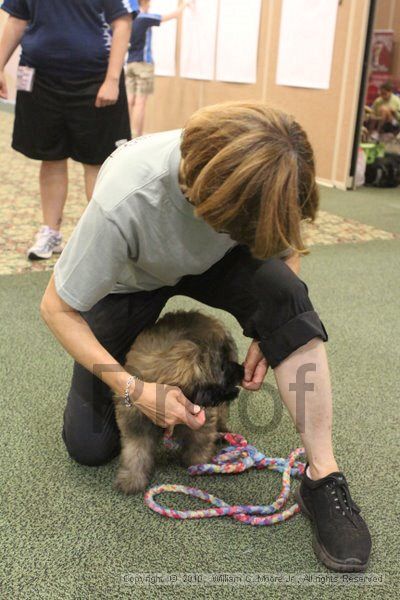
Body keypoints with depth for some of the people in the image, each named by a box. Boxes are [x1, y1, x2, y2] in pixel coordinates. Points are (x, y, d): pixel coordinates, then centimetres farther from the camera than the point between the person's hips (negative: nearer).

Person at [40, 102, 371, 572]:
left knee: (285, 292, -33)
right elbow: (57, 308, -28)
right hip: (130, 279, -2)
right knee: (89, 445, -7)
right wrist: (135, 390, -33)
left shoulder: (263, 179, -30)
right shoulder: (125, 201, -42)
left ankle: (324, 477, -24)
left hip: (212, 264, 2)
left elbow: (287, 243, -7)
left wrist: (266, 333, -22)